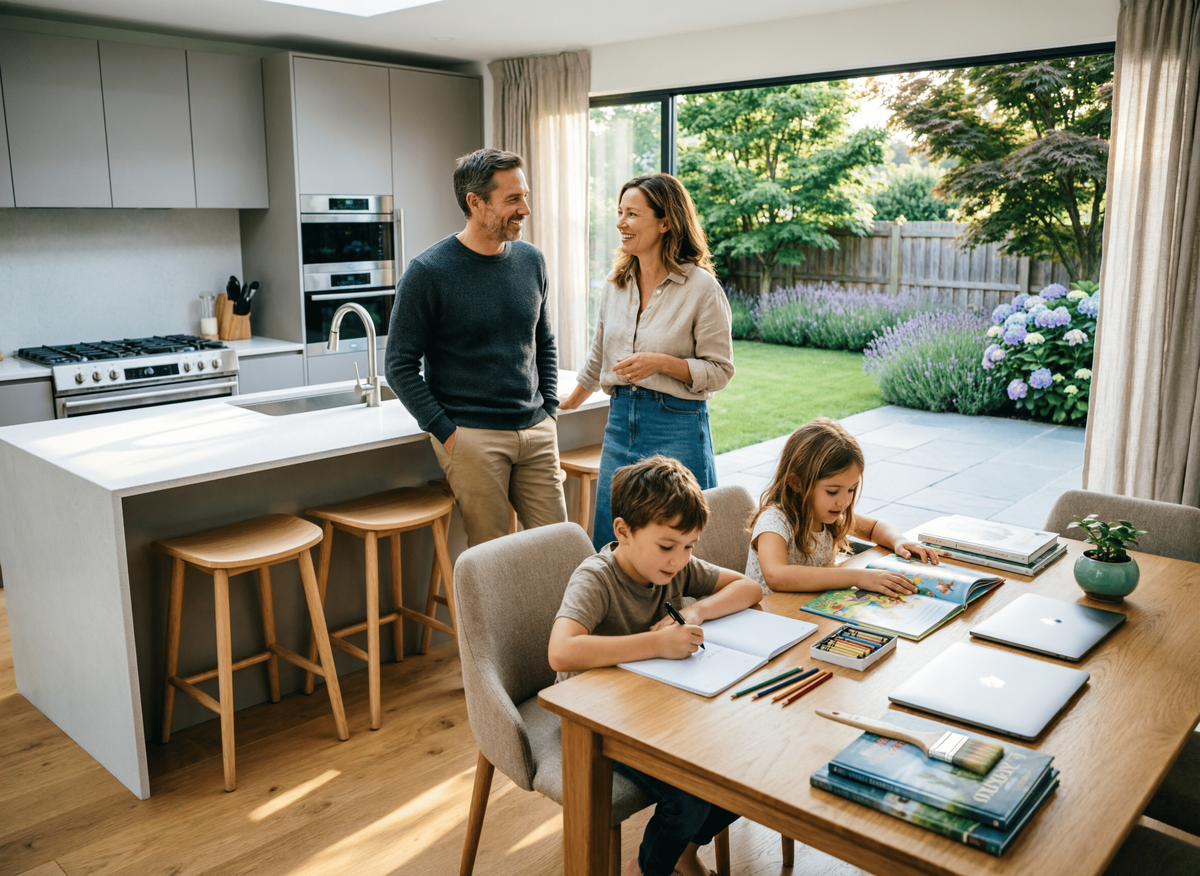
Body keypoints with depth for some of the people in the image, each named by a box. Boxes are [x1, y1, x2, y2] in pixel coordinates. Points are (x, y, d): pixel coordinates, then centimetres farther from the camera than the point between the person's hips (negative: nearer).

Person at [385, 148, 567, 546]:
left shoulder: (531, 260, 9)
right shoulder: (429, 271, -8)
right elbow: (400, 365, -6)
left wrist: (549, 409, 10)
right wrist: (446, 432, -10)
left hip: (537, 432, 5)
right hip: (471, 437, -5)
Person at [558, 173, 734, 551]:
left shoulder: (702, 288, -9)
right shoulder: (616, 284, 8)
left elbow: (719, 370, -7)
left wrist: (662, 363, -21)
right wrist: (568, 403, 31)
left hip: (677, 425, -5)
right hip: (620, 419, 6)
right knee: (607, 546, 9)